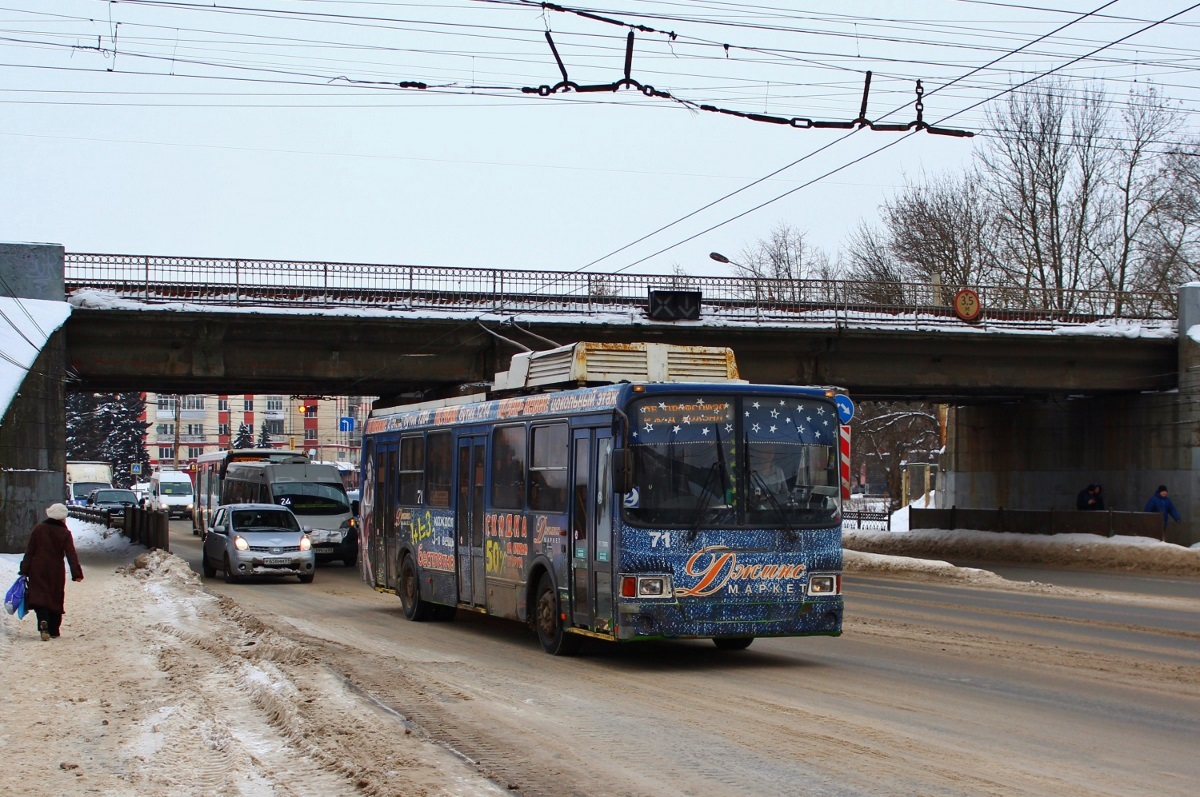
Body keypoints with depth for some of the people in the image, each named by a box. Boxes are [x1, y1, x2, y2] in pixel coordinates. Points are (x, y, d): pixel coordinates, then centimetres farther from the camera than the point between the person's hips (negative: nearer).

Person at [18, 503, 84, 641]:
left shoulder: (39, 529, -1)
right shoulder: (65, 533, -5)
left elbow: (29, 551, 0)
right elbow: (71, 555, -10)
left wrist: (24, 570, 4)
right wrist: (77, 573, -11)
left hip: (38, 570, 0)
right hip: (56, 572, 0)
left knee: (39, 597, -2)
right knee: (55, 599, 11)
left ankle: (43, 622, -29)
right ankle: (53, 631, 15)